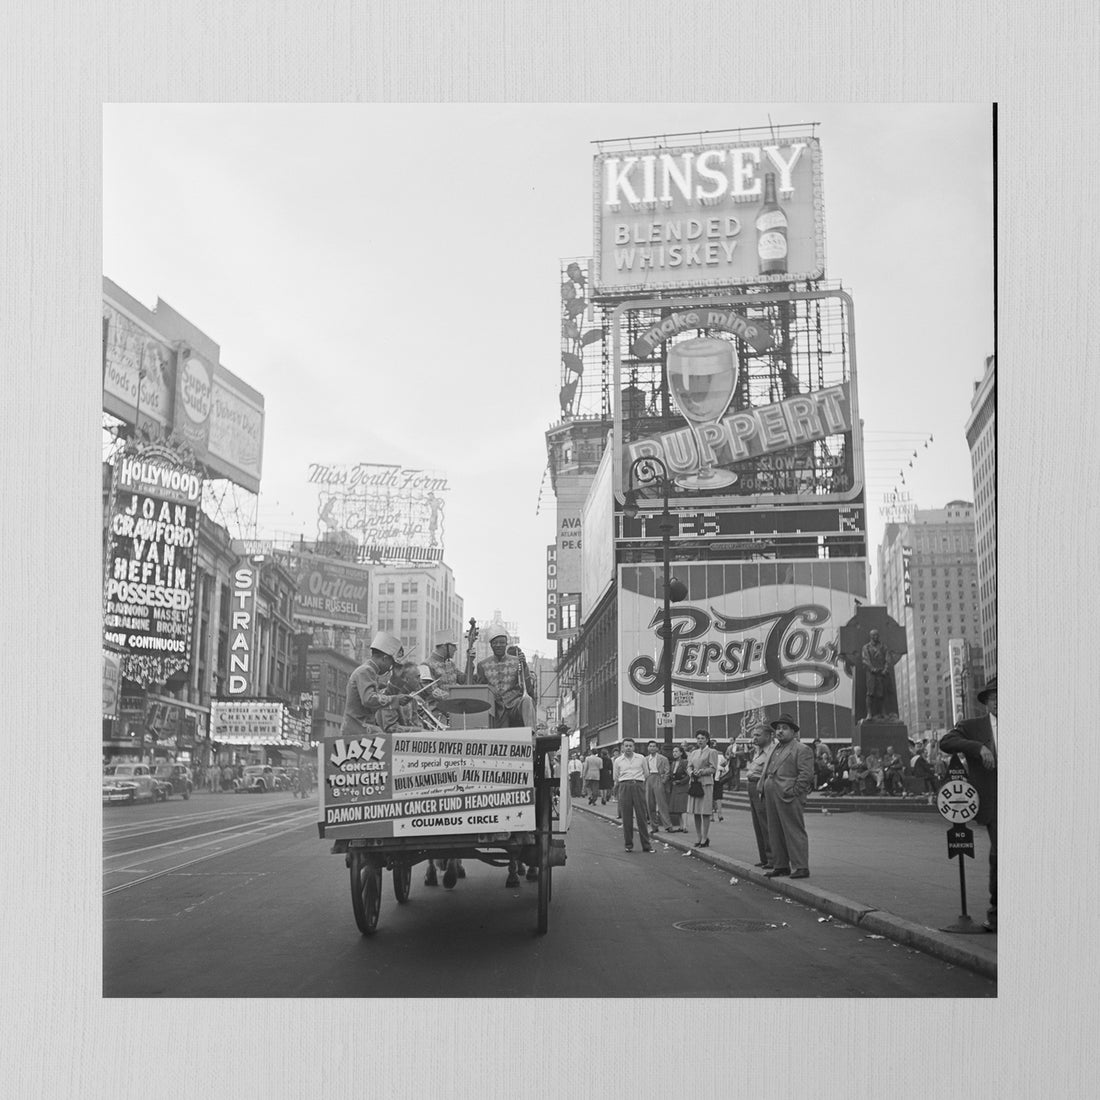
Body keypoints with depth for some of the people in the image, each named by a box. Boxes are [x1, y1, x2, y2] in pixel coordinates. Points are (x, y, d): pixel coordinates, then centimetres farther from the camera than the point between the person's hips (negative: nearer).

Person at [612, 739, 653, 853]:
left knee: (641, 816, -3)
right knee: (626, 817, 0)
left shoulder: (640, 758, 8)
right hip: (624, 787, 1)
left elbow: (646, 774, 14)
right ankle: (628, 844, 7)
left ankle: (646, 845, 1)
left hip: (639, 786, -1)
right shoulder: (618, 761, 10)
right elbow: (616, 778, 17)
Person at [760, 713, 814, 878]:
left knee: (794, 832, -6)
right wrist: (765, 795, 16)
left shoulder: (802, 749, -3)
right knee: (776, 833, 11)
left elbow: (806, 774, -11)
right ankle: (780, 866, 18)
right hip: (771, 797, 8)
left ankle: (801, 867, -3)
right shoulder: (775, 749, 22)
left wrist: (793, 792, -15)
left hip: (788, 797, -8)